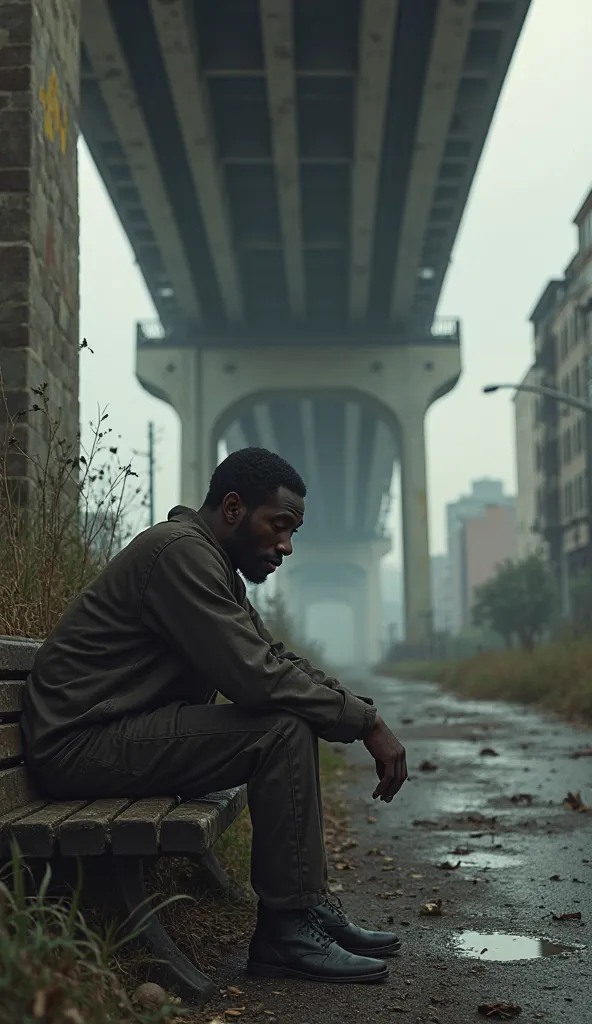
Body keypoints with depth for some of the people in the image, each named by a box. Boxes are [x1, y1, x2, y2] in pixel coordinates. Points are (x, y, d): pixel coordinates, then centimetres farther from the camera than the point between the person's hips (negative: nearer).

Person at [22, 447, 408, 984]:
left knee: (295, 724, 11)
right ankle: (284, 931, -12)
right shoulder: (179, 549, -18)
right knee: (285, 730, -21)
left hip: (124, 731, 11)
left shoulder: (213, 560, 15)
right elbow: (254, 677, -25)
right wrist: (365, 721, -17)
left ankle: (310, 903, 11)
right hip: (81, 743, -11)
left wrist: (359, 710, 0)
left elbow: (276, 658, 16)